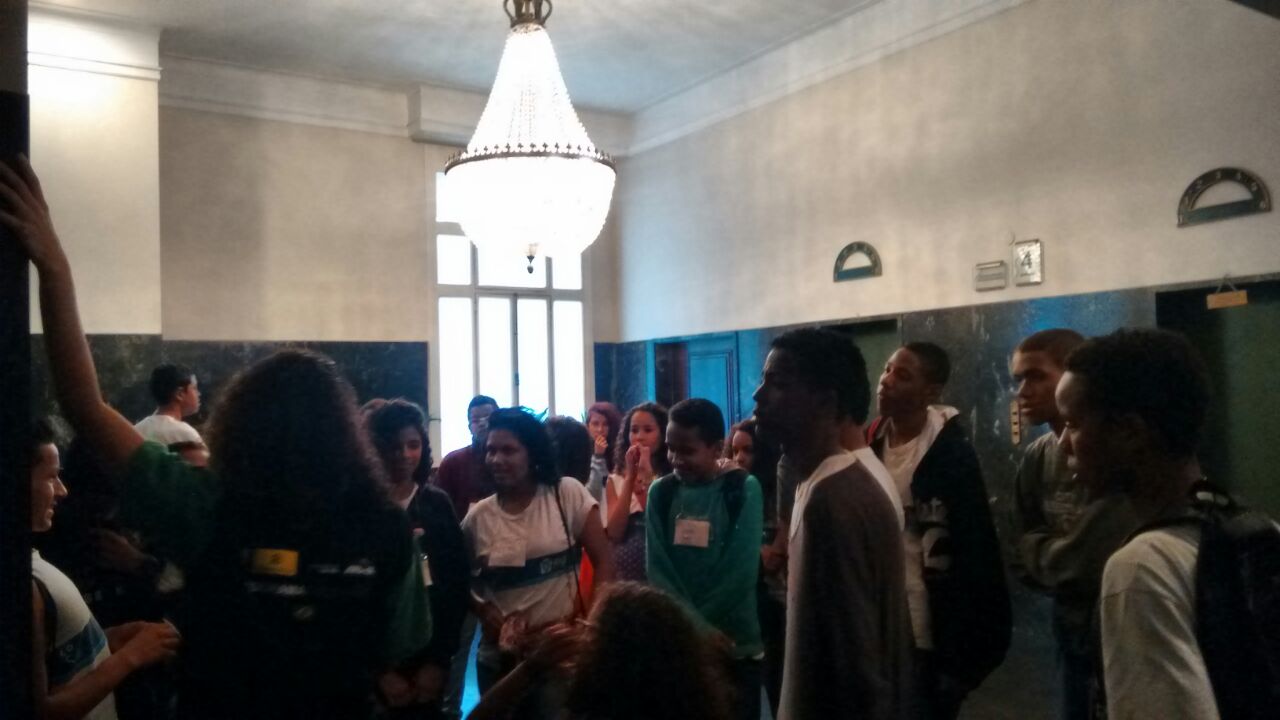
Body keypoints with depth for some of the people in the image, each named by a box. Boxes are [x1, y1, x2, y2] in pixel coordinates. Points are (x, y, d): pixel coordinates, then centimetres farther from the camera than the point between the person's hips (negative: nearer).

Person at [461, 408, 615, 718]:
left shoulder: (568, 494, -7)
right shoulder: (478, 517, 0)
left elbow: (604, 563, -5)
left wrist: (585, 620, -12)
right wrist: (486, 614, -7)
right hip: (498, 658, 3)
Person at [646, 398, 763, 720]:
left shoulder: (743, 489, -8)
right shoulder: (660, 492, 0)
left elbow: (742, 571, -12)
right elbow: (656, 568, -3)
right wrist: (697, 626, -14)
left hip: (736, 645, -2)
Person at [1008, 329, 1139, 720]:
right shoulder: (1036, 459, 0)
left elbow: (1092, 560, -22)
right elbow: (1024, 561, 4)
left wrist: (1045, 554, -4)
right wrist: (1061, 554, -14)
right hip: (1073, 634, 6)